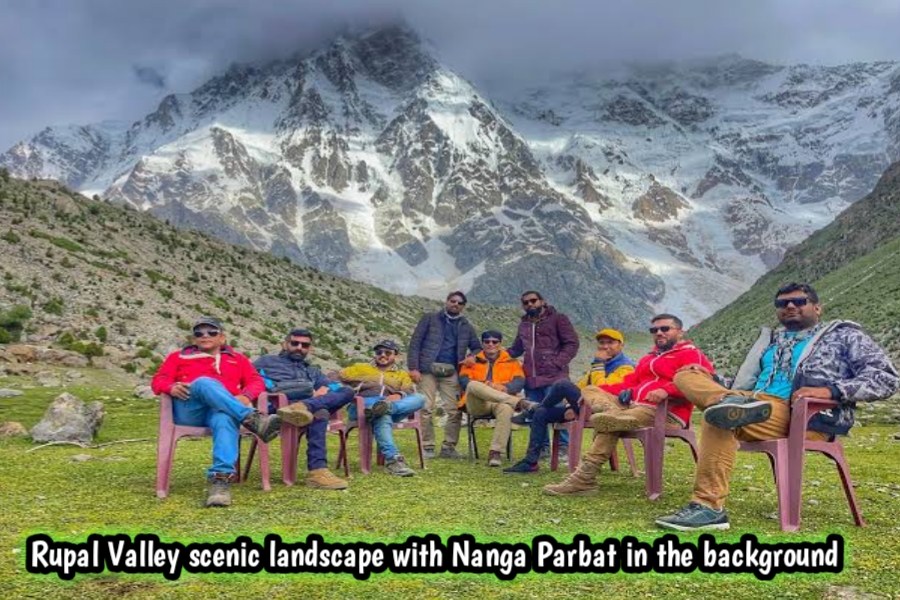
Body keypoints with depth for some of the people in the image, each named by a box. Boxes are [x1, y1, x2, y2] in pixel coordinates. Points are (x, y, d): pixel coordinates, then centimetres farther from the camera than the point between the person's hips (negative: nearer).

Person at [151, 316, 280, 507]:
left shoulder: (237, 359, 28)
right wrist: (172, 387, -10)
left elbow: (256, 381, 15)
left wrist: (245, 396, -9)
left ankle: (220, 479, -57)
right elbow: (158, 380, 16)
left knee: (225, 420, -40)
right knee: (205, 383, -35)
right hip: (188, 410, 0)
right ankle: (252, 419, -50)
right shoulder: (178, 357, 29)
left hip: (221, 410, 0)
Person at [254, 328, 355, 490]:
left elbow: (332, 386, 22)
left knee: (346, 391, -25)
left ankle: (303, 407, -50)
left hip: (311, 403, 5)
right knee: (319, 412, -36)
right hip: (278, 404, -5)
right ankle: (317, 471, -50)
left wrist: (322, 392, -2)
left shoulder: (313, 370, 39)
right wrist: (273, 389, -11)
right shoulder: (267, 361, 26)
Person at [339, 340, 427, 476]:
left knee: (419, 398, -27)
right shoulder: (362, 367, 30)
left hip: (396, 405, 2)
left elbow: (409, 390, 7)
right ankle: (393, 459, -53)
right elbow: (342, 374, 13)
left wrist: (399, 395, -14)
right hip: (363, 404, -2)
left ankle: (386, 407, -50)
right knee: (383, 416, -39)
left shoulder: (402, 374, 30)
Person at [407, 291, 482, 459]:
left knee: (455, 411, -4)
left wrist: (472, 357, -2)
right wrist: (413, 368, -7)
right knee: (426, 409, -7)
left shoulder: (466, 327, 18)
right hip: (428, 370, -3)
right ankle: (428, 447, 1)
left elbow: (477, 348, 23)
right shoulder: (430, 318, 9)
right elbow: (415, 343, 3)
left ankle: (448, 447, 7)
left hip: (450, 373, 3)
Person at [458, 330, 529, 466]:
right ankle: (518, 402, -43)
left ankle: (495, 453, -35)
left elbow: (519, 382, 2)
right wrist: (484, 385, -17)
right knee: (473, 385, -34)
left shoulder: (511, 362, 19)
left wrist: (504, 388, -20)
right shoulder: (473, 361, 20)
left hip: (501, 402, 0)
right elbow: (464, 380, 2)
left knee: (506, 409, -38)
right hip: (477, 404, 0)